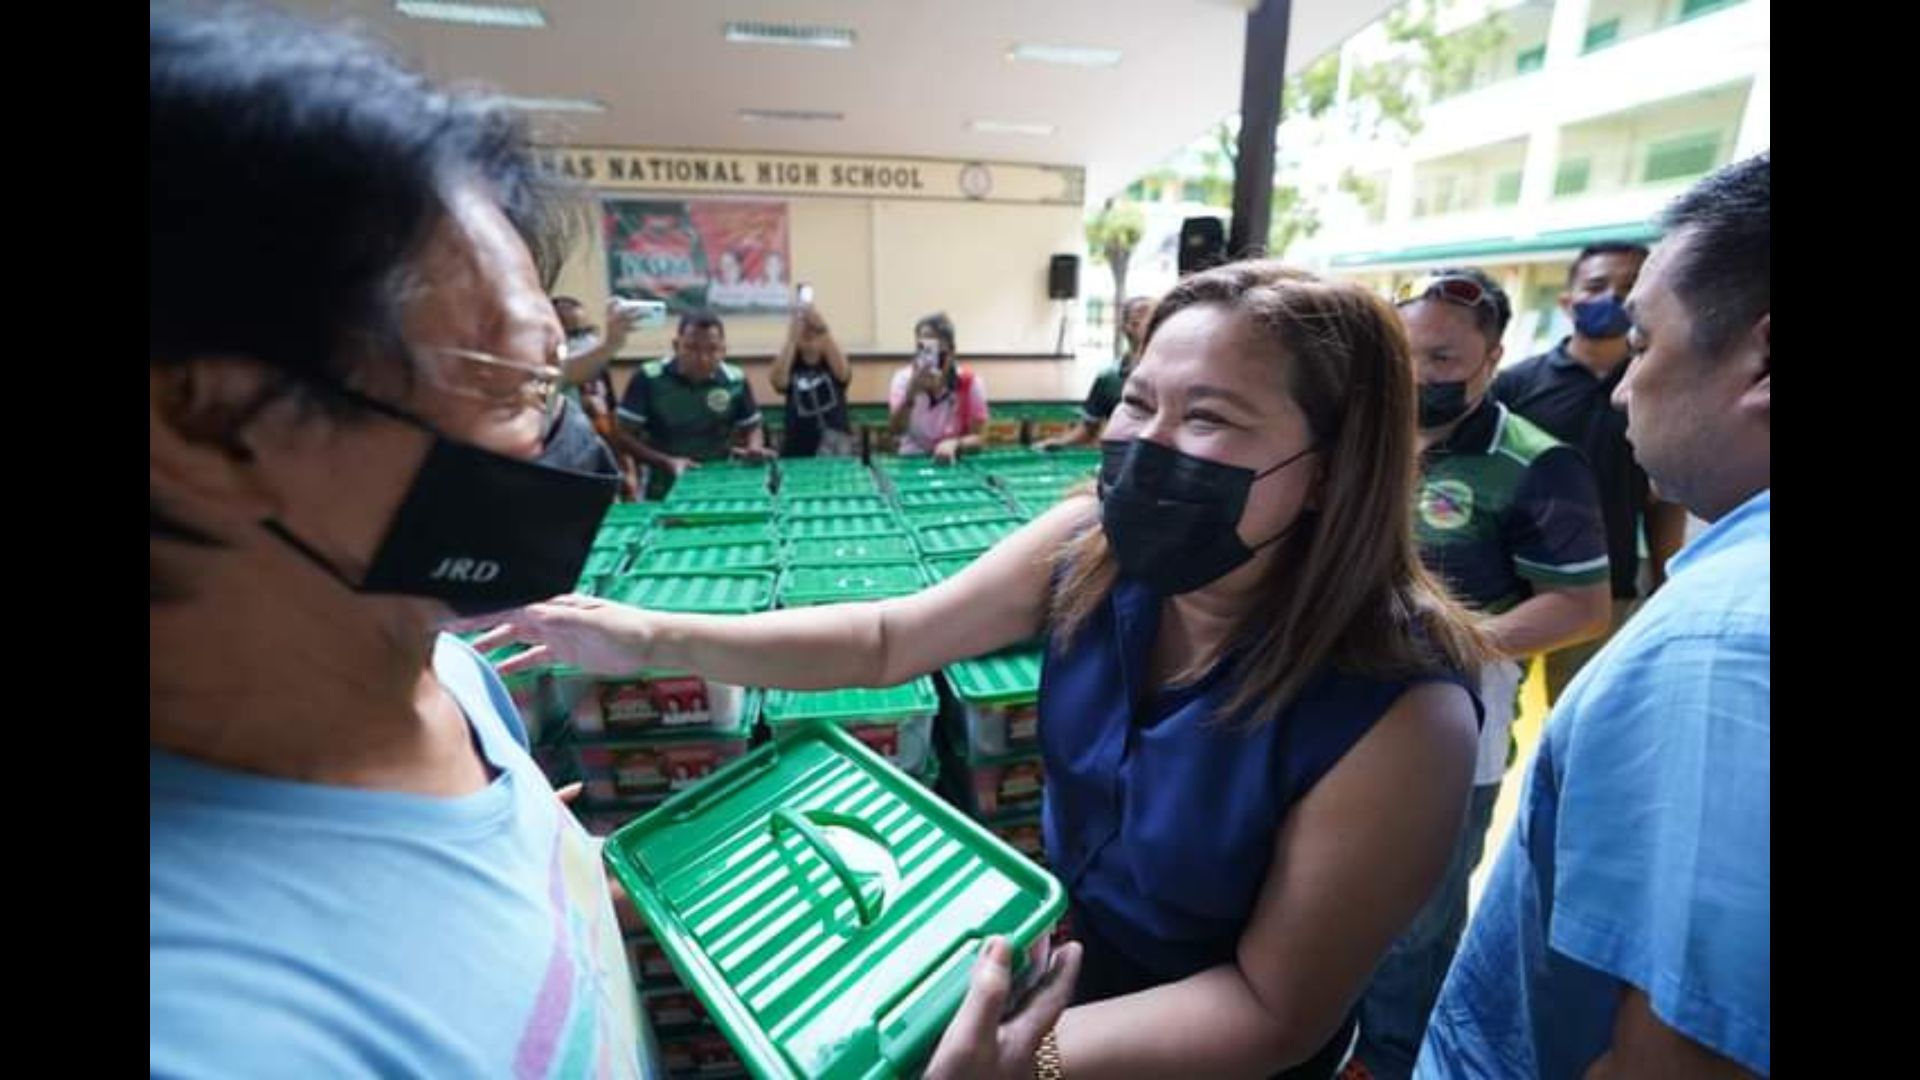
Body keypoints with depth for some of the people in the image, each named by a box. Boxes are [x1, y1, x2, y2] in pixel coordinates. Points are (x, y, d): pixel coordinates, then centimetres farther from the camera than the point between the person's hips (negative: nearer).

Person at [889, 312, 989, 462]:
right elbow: (897, 430, -15)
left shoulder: (970, 382, -7)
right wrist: (911, 393, -28)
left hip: (954, 461, 1)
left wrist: (954, 444, -27)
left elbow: (980, 438, -8)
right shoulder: (903, 379, -4)